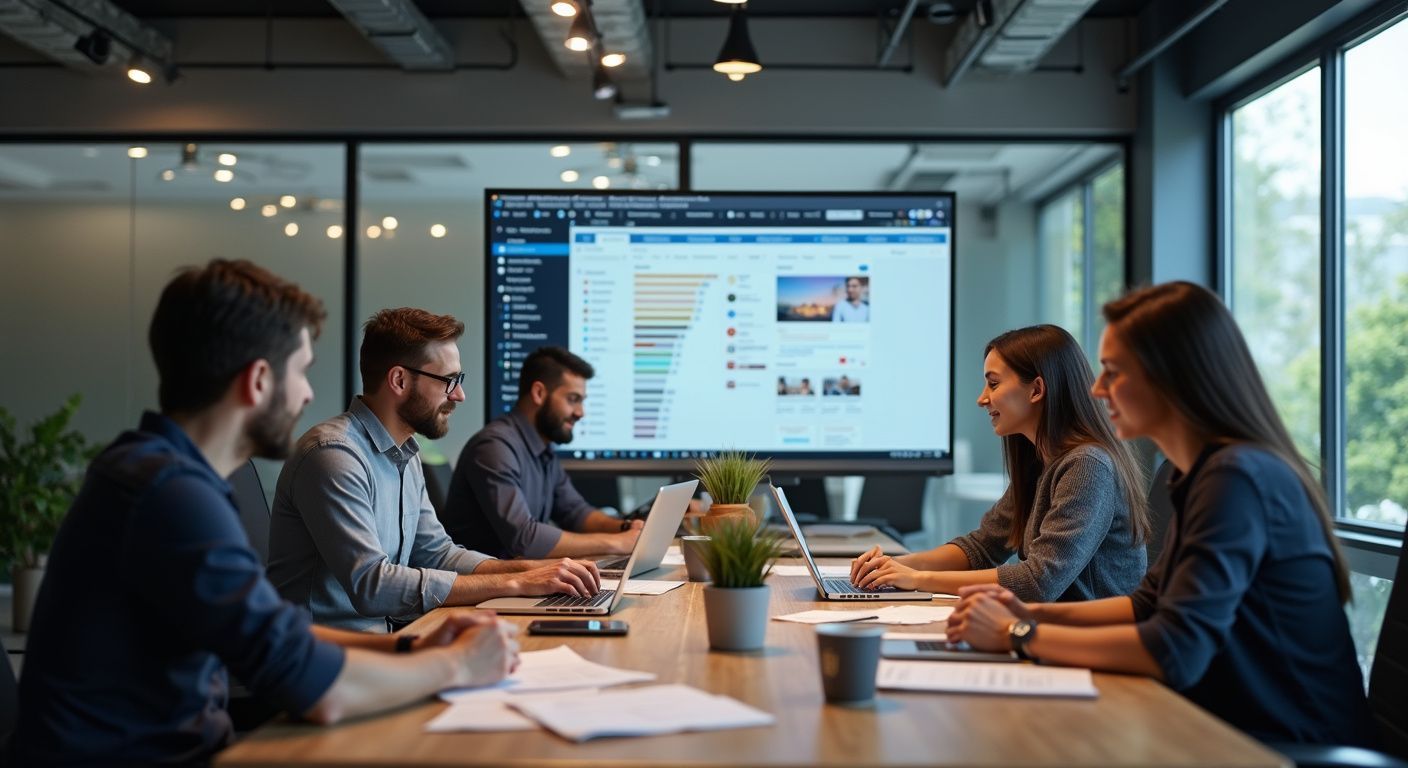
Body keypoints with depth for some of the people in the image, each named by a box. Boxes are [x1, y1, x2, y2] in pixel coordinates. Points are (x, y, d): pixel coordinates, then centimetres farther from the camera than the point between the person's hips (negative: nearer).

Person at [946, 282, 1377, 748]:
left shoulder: (1237, 477, -21)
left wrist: (1019, 635, -18)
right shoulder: (1202, 471, 8)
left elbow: (1176, 651, -26)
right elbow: (1150, 605, 17)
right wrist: (1034, 613, 3)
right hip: (1241, 726, 8)